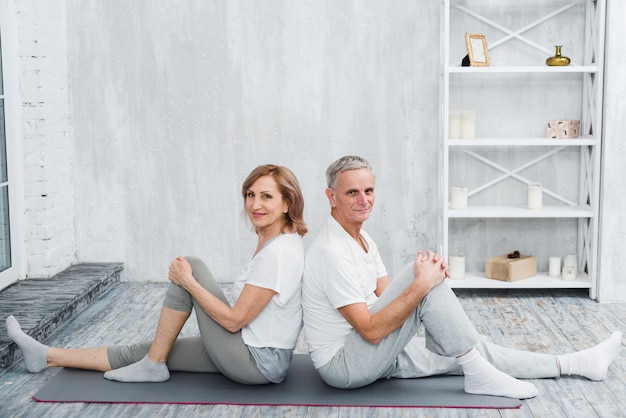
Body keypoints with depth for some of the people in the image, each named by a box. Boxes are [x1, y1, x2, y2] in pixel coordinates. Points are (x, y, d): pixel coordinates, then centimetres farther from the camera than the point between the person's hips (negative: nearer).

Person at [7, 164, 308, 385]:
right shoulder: (272, 242, 8)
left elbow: (234, 320, -22)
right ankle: (46, 357, 21)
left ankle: (153, 365, 2)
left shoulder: (279, 252, -22)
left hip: (258, 363, -9)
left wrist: (188, 281, -16)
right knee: (144, 351, 8)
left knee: (191, 268, -10)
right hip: (264, 357, 9)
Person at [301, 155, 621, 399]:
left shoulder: (361, 239, 10)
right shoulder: (333, 252, -23)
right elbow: (370, 330, -26)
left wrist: (427, 275, -9)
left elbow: (387, 296, 9)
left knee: (464, 353, 7)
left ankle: (574, 364, 17)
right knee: (426, 284, -23)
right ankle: (480, 374, -13)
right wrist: (422, 284, -28)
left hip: (369, 350, 9)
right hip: (343, 363, -9)